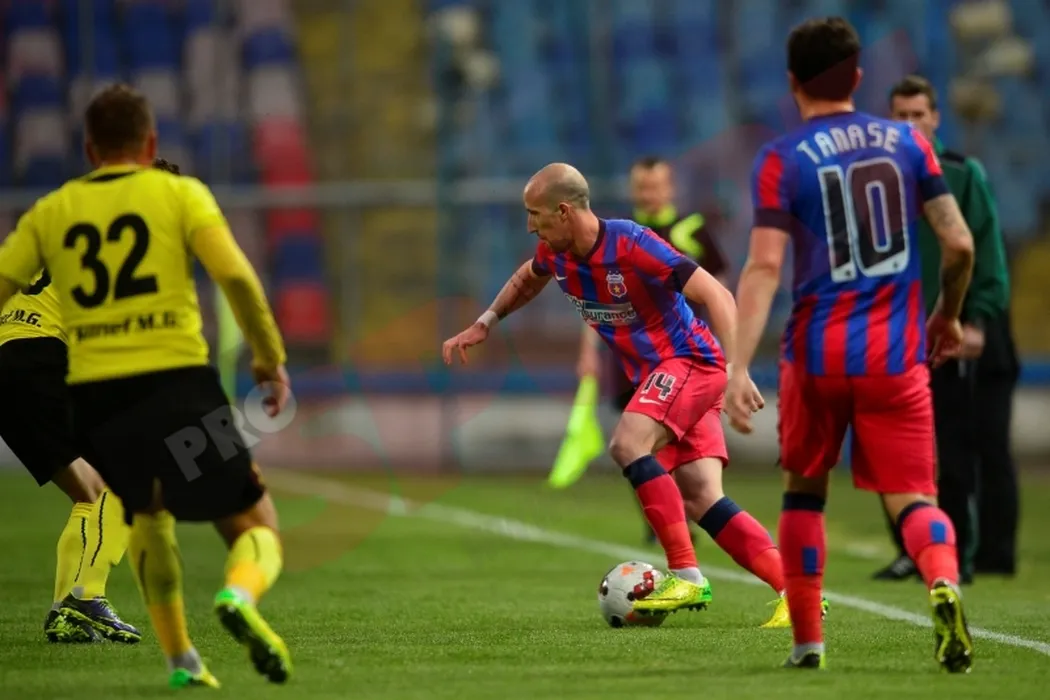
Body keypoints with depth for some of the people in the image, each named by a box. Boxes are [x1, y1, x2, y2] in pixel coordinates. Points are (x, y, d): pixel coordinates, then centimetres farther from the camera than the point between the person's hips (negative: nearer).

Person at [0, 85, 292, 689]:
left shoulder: (51, 213, 14)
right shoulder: (179, 193, 7)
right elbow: (237, 278, -6)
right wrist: (271, 358, 2)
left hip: (94, 393, 3)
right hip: (179, 382, -3)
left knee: (147, 514, 30)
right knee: (256, 527, 6)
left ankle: (181, 658, 23)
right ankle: (240, 596, -28)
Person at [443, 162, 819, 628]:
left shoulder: (631, 245, -23)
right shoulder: (556, 255, 1)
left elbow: (716, 295, -25)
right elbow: (527, 279, 28)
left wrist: (736, 370, -34)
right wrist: (484, 324, 20)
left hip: (690, 361, -8)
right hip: (655, 375, 8)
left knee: (627, 444, -29)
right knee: (700, 502, -3)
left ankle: (686, 575, -26)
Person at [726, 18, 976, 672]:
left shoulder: (782, 159, -3)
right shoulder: (907, 141, 5)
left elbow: (764, 266, -13)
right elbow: (960, 244, 2)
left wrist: (739, 368, -17)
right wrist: (948, 315, 20)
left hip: (817, 354, -1)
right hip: (896, 355, 1)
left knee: (804, 490, 20)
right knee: (914, 498, 1)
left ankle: (807, 638, 21)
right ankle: (945, 585, -30)